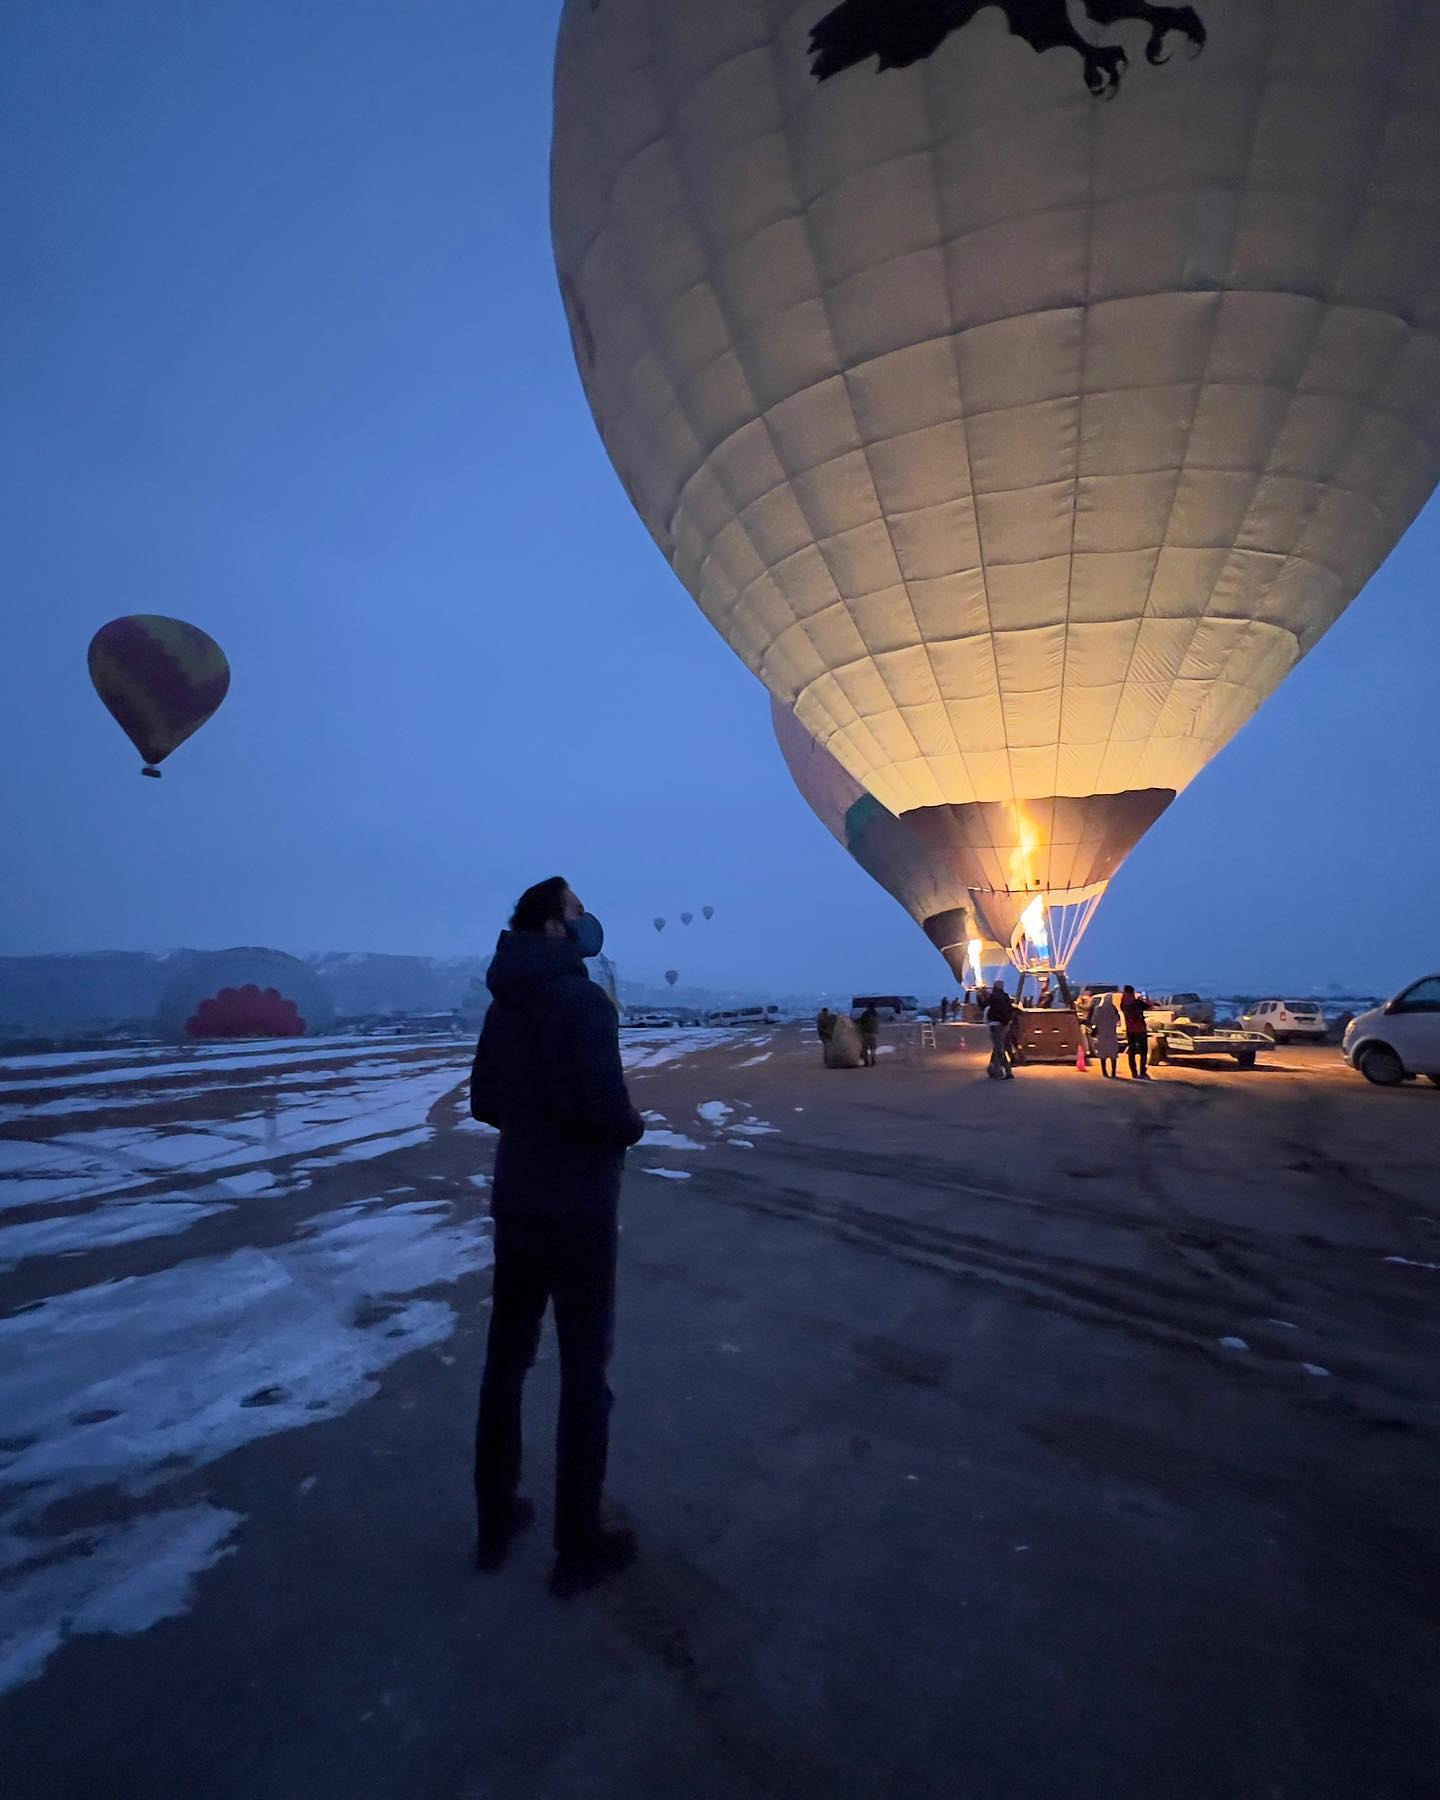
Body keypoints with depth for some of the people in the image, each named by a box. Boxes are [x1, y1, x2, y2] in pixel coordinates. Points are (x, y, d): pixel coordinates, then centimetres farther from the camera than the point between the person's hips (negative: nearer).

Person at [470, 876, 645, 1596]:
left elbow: (485, 1102, 12)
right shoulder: (582, 999, -20)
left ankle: (495, 1522, 37)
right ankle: (578, 1549, 25)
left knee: (506, 1360, 20)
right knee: (585, 1376, 9)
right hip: (577, 1213, -8)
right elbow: (603, 1108, -29)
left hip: (514, 1205, 8)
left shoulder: (505, 1005, 6)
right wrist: (634, 1126, -9)